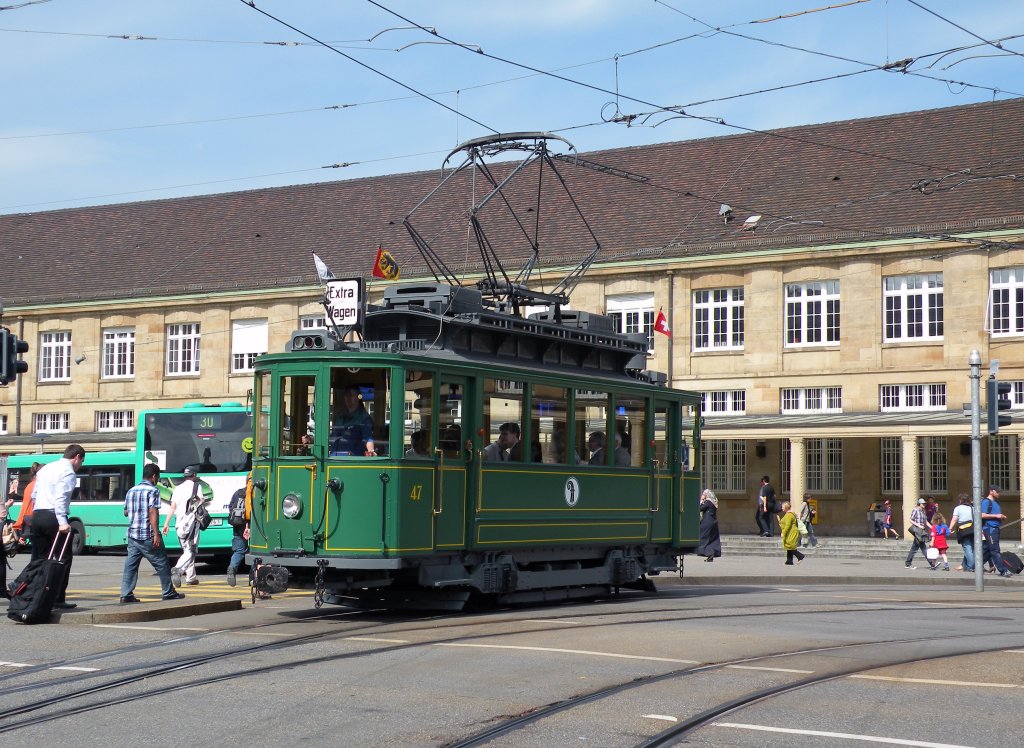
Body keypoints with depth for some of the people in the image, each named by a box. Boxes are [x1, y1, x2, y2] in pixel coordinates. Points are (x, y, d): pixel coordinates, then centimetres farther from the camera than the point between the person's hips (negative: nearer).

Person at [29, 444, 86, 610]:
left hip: (37, 515, 8)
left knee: (39, 559, 12)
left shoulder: (45, 468, 21)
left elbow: (34, 495, 20)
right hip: (53, 516, -8)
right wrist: (62, 522, -23)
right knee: (64, 558, -1)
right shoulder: (68, 472, -5)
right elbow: (60, 497, -18)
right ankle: (58, 599, -5)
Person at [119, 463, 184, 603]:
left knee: (130, 565, 6)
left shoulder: (131, 491, 13)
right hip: (148, 536, -6)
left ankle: (126, 595, 0)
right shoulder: (152, 490, -9)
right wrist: (156, 534, -21)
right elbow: (153, 512, -18)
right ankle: (168, 593, 13)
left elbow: (126, 512, 19)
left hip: (133, 534, 6)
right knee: (161, 564, 6)